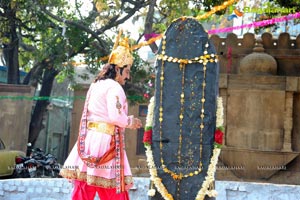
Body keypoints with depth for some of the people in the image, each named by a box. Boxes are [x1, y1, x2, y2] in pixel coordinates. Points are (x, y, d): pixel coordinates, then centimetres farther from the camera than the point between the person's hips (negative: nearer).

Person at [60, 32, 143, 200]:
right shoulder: (114, 87, -9)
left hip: (90, 139, 8)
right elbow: (115, 116, -18)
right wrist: (131, 122, 0)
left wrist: (127, 122, 17)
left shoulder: (96, 85, 18)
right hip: (105, 142, -8)